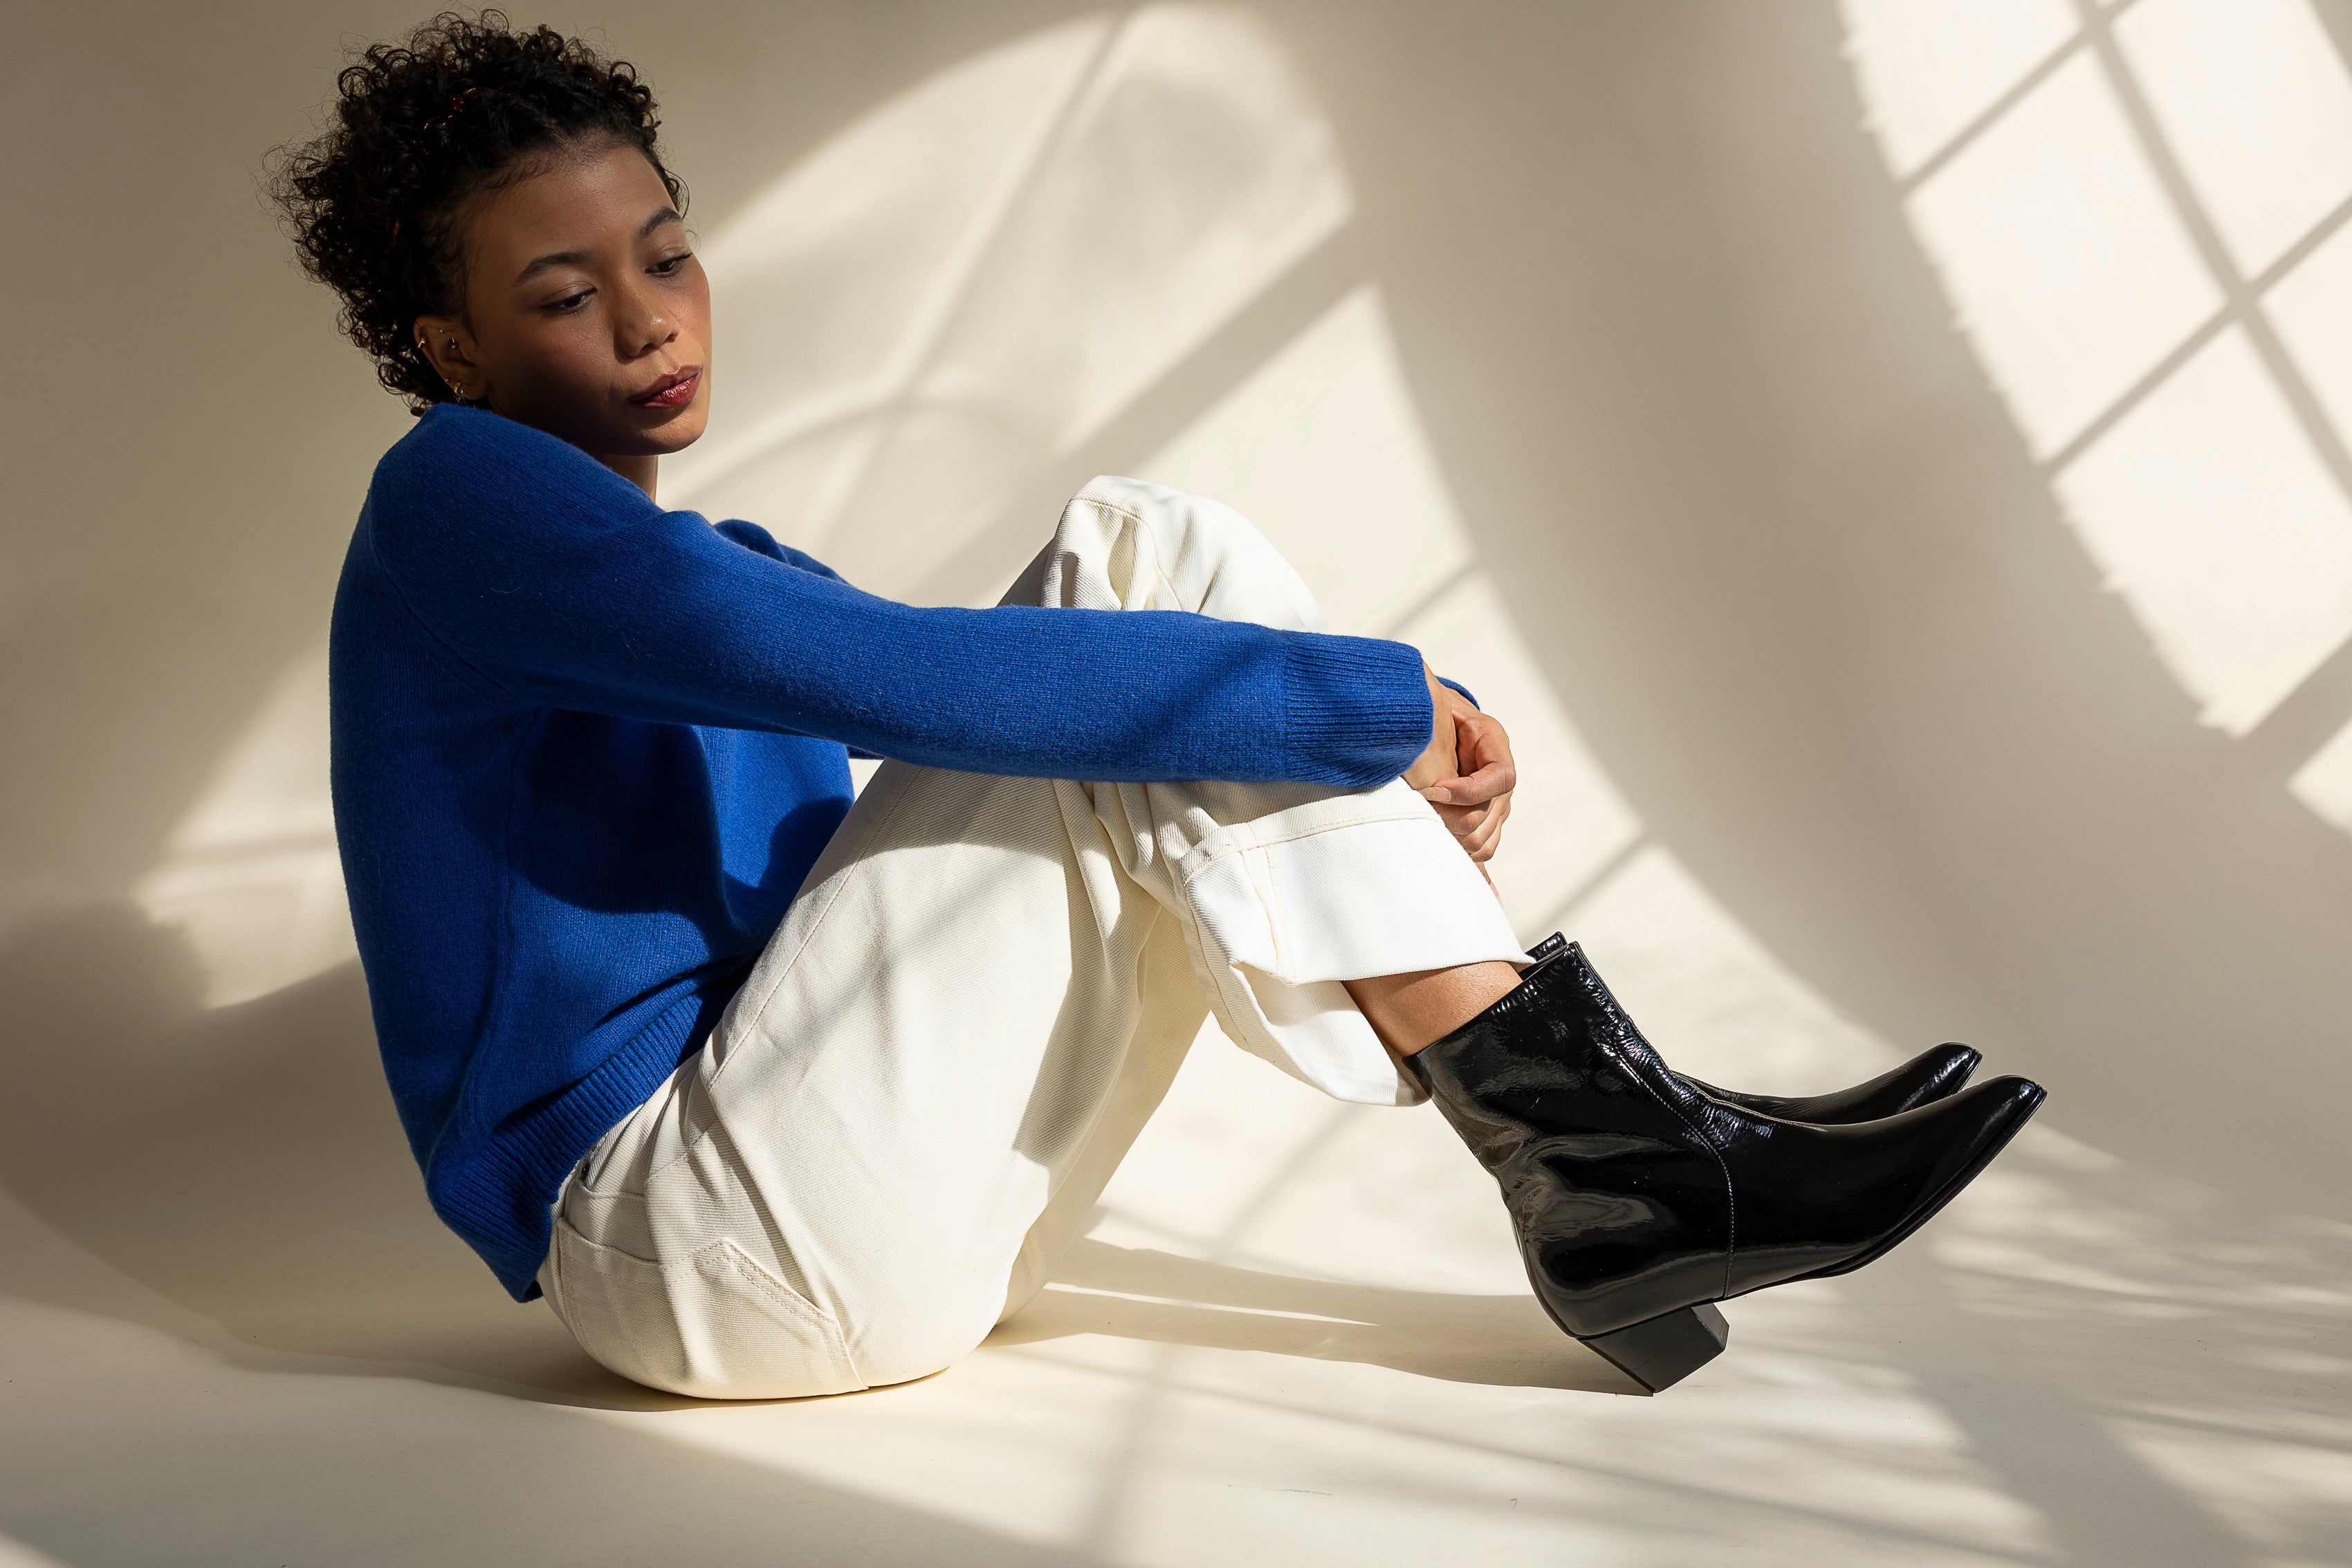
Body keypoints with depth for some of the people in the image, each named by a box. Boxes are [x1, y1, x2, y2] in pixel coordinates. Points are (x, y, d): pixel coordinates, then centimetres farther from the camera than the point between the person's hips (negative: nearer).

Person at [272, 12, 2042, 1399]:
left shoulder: (722, 573, 20)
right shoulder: (452, 497, -7)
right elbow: (896, 681, -22)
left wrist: (1395, 727, -5)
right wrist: (1374, 704, -20)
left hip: (888, 1209, 8)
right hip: (674, 1237, -8)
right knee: (1128, 569, -16)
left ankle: (1601, 1166, -11)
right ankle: (1601, 1152, -18)